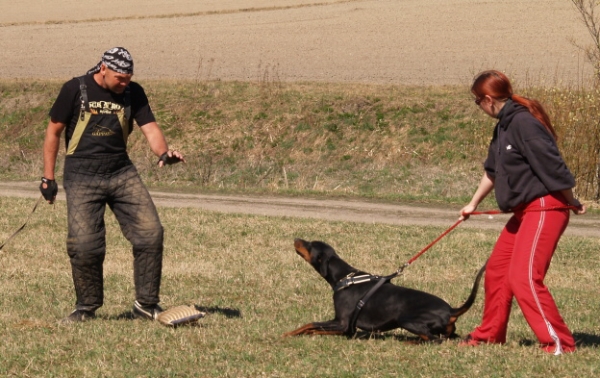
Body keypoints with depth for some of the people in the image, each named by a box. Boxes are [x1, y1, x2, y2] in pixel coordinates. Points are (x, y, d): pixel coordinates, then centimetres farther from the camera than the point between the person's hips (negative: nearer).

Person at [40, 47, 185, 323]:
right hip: (82, 178, -3)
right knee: (85, 244, -11)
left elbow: (149, 127, -3)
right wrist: (48, 177, 1)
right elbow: (54, 131, 2)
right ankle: (87, 307, 12)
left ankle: (146, 304, 5)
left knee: (150, 233, -7)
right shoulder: (75, 90, -4)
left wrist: (163, 152, -26)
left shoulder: (133, 93, 5)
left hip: (122, 173, 3)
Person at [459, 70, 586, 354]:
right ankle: (490, 334, 30)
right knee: (497, 270, 16)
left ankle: (559, 343, -12)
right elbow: (492, 170, 28)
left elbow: (552, 165, -20)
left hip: (545, 208, -10)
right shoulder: (503, 126, 13)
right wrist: (473, 204, 38)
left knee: (523, 277, -16)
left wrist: (571, 202, -10)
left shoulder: (523, 123, -19)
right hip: (525, 211, 10)